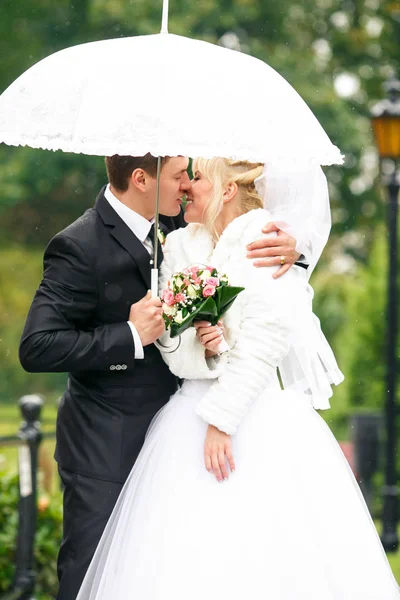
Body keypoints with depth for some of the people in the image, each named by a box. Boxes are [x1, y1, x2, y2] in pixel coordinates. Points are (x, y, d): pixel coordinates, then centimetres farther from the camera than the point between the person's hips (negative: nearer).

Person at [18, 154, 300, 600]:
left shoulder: (176, 224, 2)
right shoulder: (80, 246, -18)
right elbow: (37, 348, -23)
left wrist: (289, 247, -12)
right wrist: (130, 337, -24)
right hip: (105, 446, -7)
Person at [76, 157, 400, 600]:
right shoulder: (181, 247, 12)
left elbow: (267, 336, -15)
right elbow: (172, 348, 9)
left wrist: (221, 418, -17)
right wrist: (198, 345, -13)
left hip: (263, 414, -5)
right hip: (193, 413, 5)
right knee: (190, 561, -1)